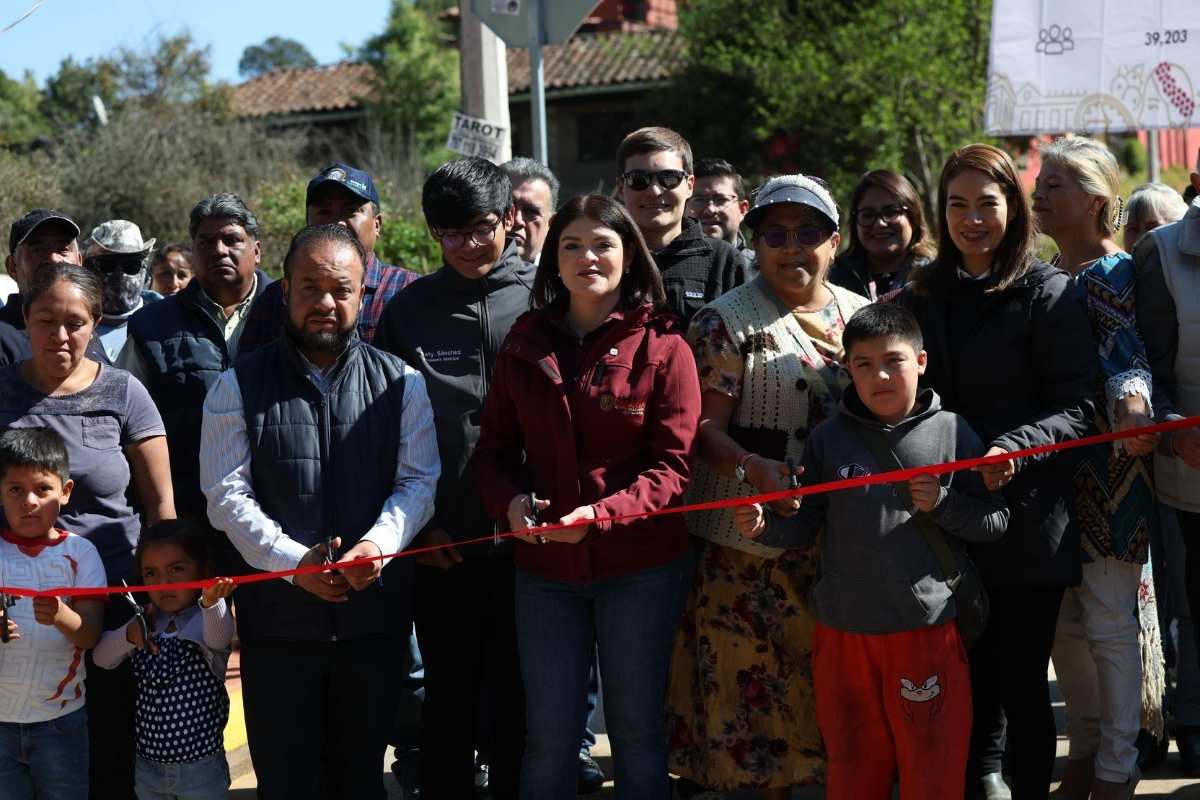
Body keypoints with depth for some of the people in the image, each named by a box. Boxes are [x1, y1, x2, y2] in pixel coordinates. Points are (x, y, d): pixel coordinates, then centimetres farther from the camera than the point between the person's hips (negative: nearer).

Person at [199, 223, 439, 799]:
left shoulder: (401, 383, 6)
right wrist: (294, 560, -16)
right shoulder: (239, 388, 2)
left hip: (376, 613, 1)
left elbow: (419, 481, 2)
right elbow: (227, 494, -4)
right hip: (277, 616, -1)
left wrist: (378, 543, -17)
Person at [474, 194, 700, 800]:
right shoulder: (525, 343, 5)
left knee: (636, 730, 10)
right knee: (548, 736, 9)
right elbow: (494, 448, 8)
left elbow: (672, 465, -9)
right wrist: (510, 501, -13)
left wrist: (601, 513, -24)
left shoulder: (663, 348, -6)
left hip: (639, 567, -2)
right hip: (545, 567, 3)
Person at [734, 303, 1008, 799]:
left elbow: (996, 521, 1)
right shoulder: (829, 439, 3)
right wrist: (764, 528, -14)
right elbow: (805, 527, 5)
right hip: (842, 634, 2)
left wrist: (942, 504, -15)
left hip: (928, 632, -2)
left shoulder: (952, 433, -2)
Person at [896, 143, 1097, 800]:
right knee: (968, 674, 10)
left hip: (1027, 519, -4)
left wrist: (1013, 448, -24)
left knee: (1022, 682, 0)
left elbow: (1077, 404, -9)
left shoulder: (1050, 294, -3)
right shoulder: (920, 297, 12)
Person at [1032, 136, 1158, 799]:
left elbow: (1126, 355, -24)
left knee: (1108, 624, 1)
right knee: (1062, 622, 12)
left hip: (1109, 472, -7)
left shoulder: (1116, 275, -9)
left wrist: (1132, 406, -44)